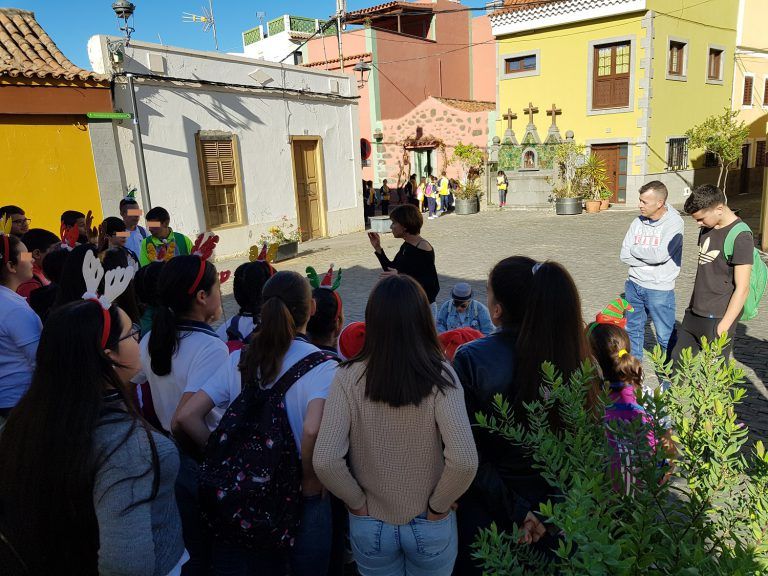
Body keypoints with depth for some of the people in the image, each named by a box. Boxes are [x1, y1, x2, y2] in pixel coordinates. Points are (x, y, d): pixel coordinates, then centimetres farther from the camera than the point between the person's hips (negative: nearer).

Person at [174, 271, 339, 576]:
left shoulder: (238, 360, -5)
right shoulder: (321, 365, -18)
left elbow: (186, 417, -8)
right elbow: (313, 430, -32)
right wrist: (310, 483, -16)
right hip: (301, 502, -3)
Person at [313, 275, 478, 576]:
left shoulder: (349, 377, -17)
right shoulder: (439, 375, -19)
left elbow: (325, 461, -21)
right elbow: (464, 460, -26)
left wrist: (358, 503, -5)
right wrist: (438, 507, -9)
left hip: (370, 526, 1)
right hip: (429, 528, 0)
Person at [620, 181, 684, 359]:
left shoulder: (674, 223, -13)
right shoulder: (638, 222, 1)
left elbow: (659, 255, -24)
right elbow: (625, 256, -3)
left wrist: (635, 249, -8)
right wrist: (649, 257, -15)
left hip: (659, 289, -5)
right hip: (634, 285, 5)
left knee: (666, 336, 5)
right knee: (632, 329, 18)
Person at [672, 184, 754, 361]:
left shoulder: (740, 237, -15)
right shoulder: (707, 227, 8)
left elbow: (742, 288, -16)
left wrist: (724, 326, -17)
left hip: (718, 318, -7)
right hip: (694, 313, 8)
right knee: (677, 360, 11)